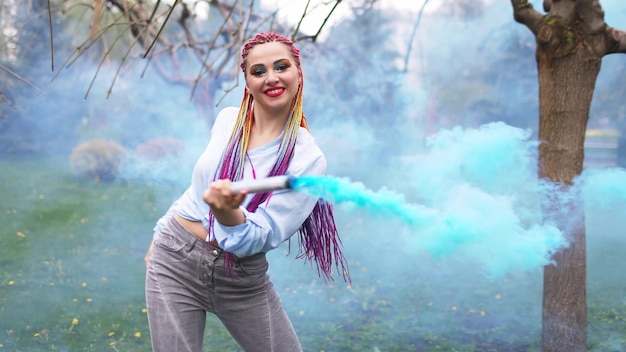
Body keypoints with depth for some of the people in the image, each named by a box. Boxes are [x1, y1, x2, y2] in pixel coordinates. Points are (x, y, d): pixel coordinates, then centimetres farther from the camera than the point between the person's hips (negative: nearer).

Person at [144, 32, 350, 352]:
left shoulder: (308, 158, -13)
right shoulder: (227, 119, -2)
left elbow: (258, 238, -18)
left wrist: (227, 212, -38)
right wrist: (161, 233, 21)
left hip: (242, 279, -2)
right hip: (174, 259, 2)